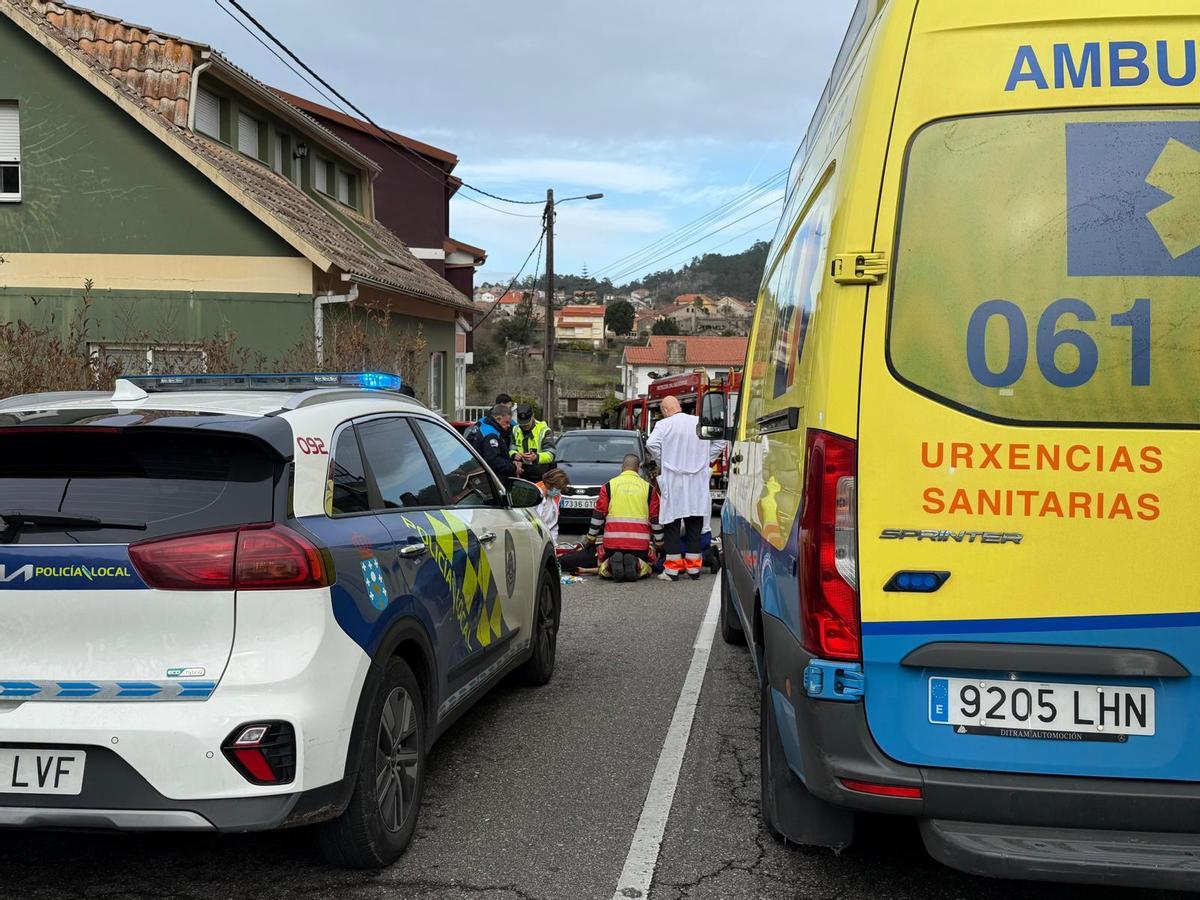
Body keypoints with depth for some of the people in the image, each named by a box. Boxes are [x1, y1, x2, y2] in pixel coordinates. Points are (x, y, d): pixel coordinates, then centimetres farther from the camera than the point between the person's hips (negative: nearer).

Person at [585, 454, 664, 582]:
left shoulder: (609, 486, 6)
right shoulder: (649, 488, 8)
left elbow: (598, 515, 5)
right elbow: (656, 519, 11)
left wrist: (591, 538, 15)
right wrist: (659, 543, 21)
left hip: (612, 542, 0)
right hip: (640, 542, 0)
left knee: (604, 569, 17)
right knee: (645, 568, 19)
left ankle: (612, 564, -19)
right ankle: (636, 564, -16)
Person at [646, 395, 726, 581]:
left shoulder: (664, 424, -5)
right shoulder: (701, 423, 7)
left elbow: (651, 444, -17)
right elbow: (720, 443, 8)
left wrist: (661, 463, -2)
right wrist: (704, 461, 12)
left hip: (673, 482, -3)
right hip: (698, 483, 3)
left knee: (673, 524, 2)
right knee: (695, 524, 8)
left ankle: (673, 569, 1)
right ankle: (694, 567, 10)